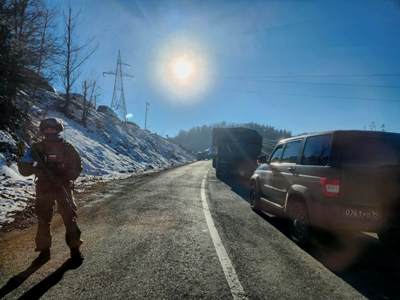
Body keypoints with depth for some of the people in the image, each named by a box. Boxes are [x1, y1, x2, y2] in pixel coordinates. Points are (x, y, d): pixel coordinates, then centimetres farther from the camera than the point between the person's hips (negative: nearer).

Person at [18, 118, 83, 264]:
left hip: (63, 187, -1)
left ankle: (75, 248, 12)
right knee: (43, 220, 6)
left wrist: (65, 178, -17)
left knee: (70, 217, 0)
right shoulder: (37, 148, -1)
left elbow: (77, 166, -2)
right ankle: (44, 250, 20)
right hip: (44, 189, 2)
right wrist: (33, 165, -24)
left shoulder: (66, 147, -4)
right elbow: (23, 169, -2)